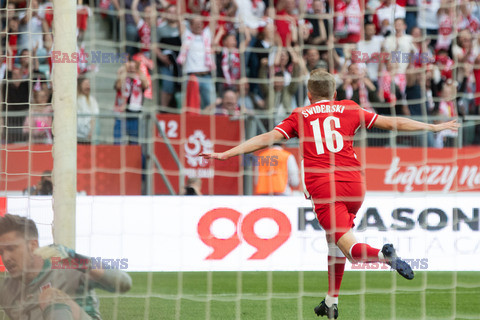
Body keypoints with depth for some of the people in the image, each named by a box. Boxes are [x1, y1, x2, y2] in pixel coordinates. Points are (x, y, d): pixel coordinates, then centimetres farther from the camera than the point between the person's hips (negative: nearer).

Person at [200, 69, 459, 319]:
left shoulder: (299, 116, 13)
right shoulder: (349, 109, 16)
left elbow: (267, 138, 5)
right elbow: (390, 123, 17)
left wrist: (226, 154, 8)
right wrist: (433, 127, 25)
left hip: (322, 186, -3)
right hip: (353, 184, 3)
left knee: (352, 249, -9)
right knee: (333, 239, 25)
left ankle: (384, 255, -42)